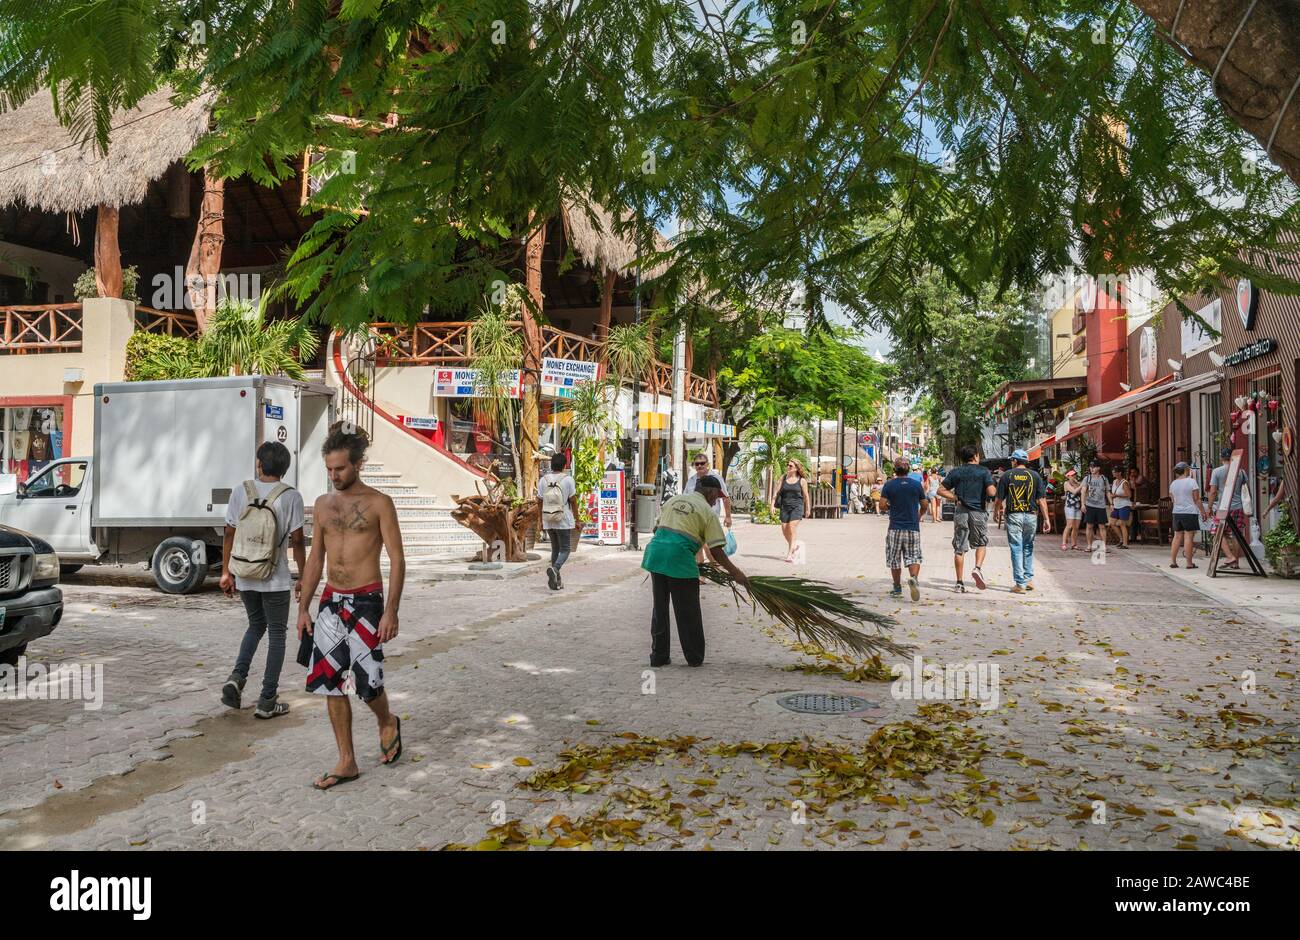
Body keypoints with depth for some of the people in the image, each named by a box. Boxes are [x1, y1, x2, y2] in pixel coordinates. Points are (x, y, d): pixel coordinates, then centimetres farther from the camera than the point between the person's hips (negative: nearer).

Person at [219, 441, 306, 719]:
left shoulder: (240, 492, -1)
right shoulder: (291, 497, -9)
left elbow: (229, 535, 3)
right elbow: (297, 541, -9)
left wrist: (226, 572, 12)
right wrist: (304, 577, 1)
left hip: (245, 577, 4)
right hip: (276, 580, -3)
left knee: (256, 626, 24)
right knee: (277, 635, 8)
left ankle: (237, 677, 5)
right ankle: (267, 701, 8)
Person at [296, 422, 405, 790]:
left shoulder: (378, 503, -6)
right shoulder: (323, 504, 10)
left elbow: (396, 559, -8)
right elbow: (316, 559, 16)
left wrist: (391, 612, -15)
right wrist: (303, 608, 12)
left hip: (365, 601, -5)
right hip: (331, 601, 6)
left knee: (366, 681, -6)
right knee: (330, 682, 5)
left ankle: (387, 723, 27)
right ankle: (346, 762, 16)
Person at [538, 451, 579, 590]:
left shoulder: (543, 480, 1)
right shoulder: (568, 479, -9)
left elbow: (540, 502, 4)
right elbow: (573, 501, -7)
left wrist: (541, 521, 13)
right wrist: (577, 519, 2)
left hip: (548, 521, 4)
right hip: (564, 521, -4)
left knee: (555, 549, 16)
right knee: (565, 550, 4)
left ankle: (557, 580, 15)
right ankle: (554, 568, -23)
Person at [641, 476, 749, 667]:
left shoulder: (673, 500, 19)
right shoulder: (707, 511, 3)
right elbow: (716, 551, -1)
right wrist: (735, 572, 5)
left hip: (655, 551, 6)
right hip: (679, 558, -6)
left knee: (660, 608, 15)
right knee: (688, 611, 7)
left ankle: (658, 656, 19)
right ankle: (695, 657, 17)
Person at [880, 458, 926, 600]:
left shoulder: (889, 485, -3)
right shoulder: (917, 484, 2)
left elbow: (882, 504, -9)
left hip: (895, 527, -1)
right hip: (913, 528, 1)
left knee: (894, 559, 11)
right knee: (913, 558, 3)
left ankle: (897, 588, 18)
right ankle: (913, 578, -24)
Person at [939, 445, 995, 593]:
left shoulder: (956, 472, 7)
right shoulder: (984, 471, -1)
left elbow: (941, 490, 3)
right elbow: (991, 492, -11)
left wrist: (955, 498, 5)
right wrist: (995, 488, 10)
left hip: (960, 512, 2)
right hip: (978, 511, -2)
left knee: (959, 548, 4)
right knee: (981, 543, 17)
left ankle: (959, 583, 5)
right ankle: (977, 568, -8)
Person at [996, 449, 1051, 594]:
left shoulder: (1007, 475, 0)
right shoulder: (1034, 476, 4)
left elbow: (1000, 498, 4)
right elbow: (1042, 499, 0)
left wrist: (999, 510, 24)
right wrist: (1046, 518, 1)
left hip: (1013, 515, -2)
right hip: (1031, 515, 2)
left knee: (1016, 549, 0)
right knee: (1028, 547, 19)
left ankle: (1020, 584, -2)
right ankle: (1029, 579, 21)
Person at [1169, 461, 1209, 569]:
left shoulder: (1173, 483, 8)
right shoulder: (1191, 481, -8)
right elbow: (1197, 499, -7)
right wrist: (1203, 512, -1)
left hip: (1176, 512, 5)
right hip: (1190, 512, -5)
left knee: (1177, 537, 11)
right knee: (1189, 537, -3)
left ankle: (1172, 561, 8)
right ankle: (1189, 563, -1)